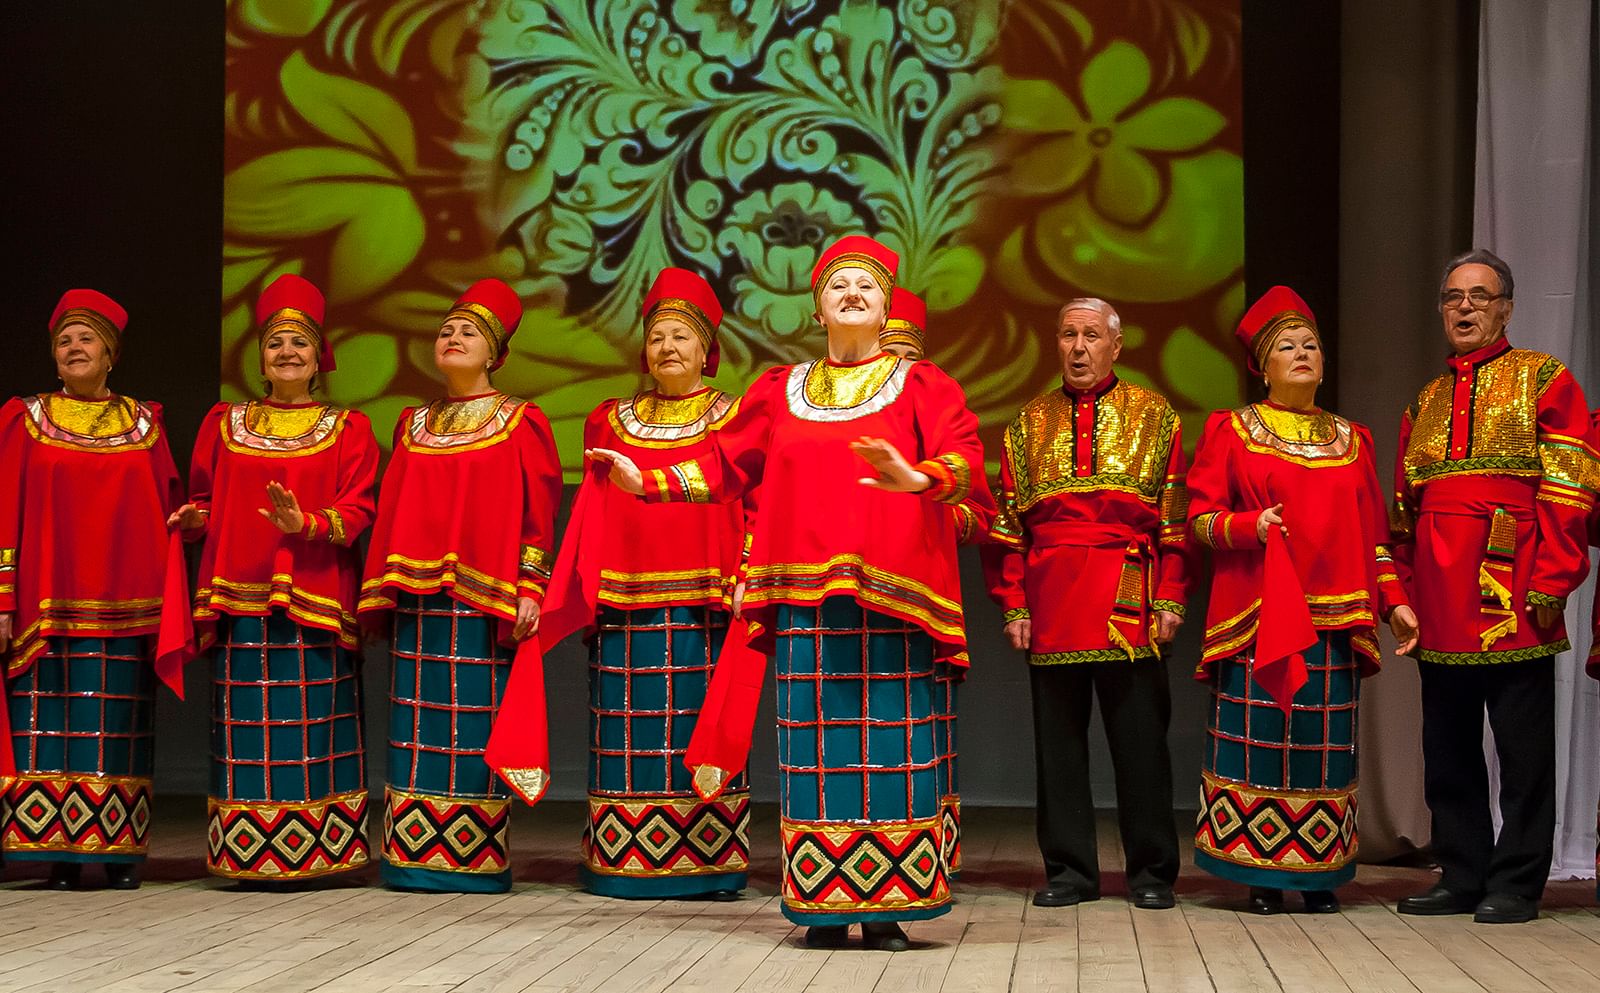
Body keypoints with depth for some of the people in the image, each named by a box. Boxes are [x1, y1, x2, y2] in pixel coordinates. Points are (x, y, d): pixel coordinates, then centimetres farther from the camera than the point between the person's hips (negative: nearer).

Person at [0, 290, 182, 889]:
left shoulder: (144, 424, 11)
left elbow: (165, 516, 10)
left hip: (123, 607, 1)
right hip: (49, 606, -1)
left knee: (118, 728, 1)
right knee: (50, 726, -4)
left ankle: (119, 852, 7)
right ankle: (61, 855, 2)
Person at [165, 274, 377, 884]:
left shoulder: (347, 429, 8)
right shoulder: (225, 423, 16)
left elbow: (358, 510, -1)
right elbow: (204, 499, 16)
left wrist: (307, 525, -19)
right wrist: (195, 518, -7)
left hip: (315, 601, -2)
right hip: (241, 599, 2)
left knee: (311, 728, -3)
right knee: (248, 729, -1)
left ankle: (311, 856, 2)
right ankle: (248, 856, 5)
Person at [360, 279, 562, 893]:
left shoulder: (520, 423, 4)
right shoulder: (413, 425, 18)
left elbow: (538, 513, -2)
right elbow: (391, 512, 17)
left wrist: (530, 589, -11)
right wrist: (382, 593, 10)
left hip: (483, 598, -4)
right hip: (417, 597, 4)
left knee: (475, 721, -5)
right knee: (419, 724, 2)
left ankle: (477, 859, 0)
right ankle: (415, 854, 6)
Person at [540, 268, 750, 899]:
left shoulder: (733, 419, 7)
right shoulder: (613, 422, 15)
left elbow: (748, 510, 1)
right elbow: (594, 513, 11)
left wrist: (741, 586, -12)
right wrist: (587, 596, 2)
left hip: (703, 602, -2)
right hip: (627, 603, 3)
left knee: (699, 728, -3)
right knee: (631, 733, 1)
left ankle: (711, 865, 3)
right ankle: (627, 863, 7)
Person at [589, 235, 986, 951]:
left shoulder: (920, 385, 8)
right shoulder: (780, 391, 18)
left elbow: (965, 458, -8)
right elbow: (725, 464, 20)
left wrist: (917, 478, -28)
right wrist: (649, 481, 9)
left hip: (891, 595, -2)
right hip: (805, 595, 2)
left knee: (890, 749, -5)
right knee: (815, 749, 0)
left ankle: (888, 908, -1)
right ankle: (824, 907, 3)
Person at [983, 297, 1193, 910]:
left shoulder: (1154, 417, 7)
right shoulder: (1029, 424, 13)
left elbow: (1176, 520, 3)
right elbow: (1007, 526, 9)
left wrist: (1170, 601, -6)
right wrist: (1013, 605, 0)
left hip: (1130, 605, -2)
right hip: (1051, 605, 2)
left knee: (1140, 738, 1)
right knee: (1058, 738, 5)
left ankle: (1152, 871, 11)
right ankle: (1069, 870, 14)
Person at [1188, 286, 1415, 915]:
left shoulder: (1351, 439, 18)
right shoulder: (1231, 431, 8)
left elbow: (1373, 532, 17)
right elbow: (1200, 518, 2)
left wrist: (1394, 601, 7)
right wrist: (1251, 526, -16)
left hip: (1333, 618, 3)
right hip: (1257, 616, -3)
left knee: (1324, 743, 1)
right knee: (1259, 739, -6)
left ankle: (1320, 874, 6)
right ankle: (1261, 877, 0)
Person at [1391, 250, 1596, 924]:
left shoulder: (1543, 379, 3)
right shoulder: (1427, 402, 19)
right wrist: (1405, 590, 11)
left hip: (1512, 598, -6)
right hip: (1440, 608, 6)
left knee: (1523, 747, -1)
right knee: (1448, 747, 9)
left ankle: (1516, 885, 6)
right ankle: (1462, 877, 18)